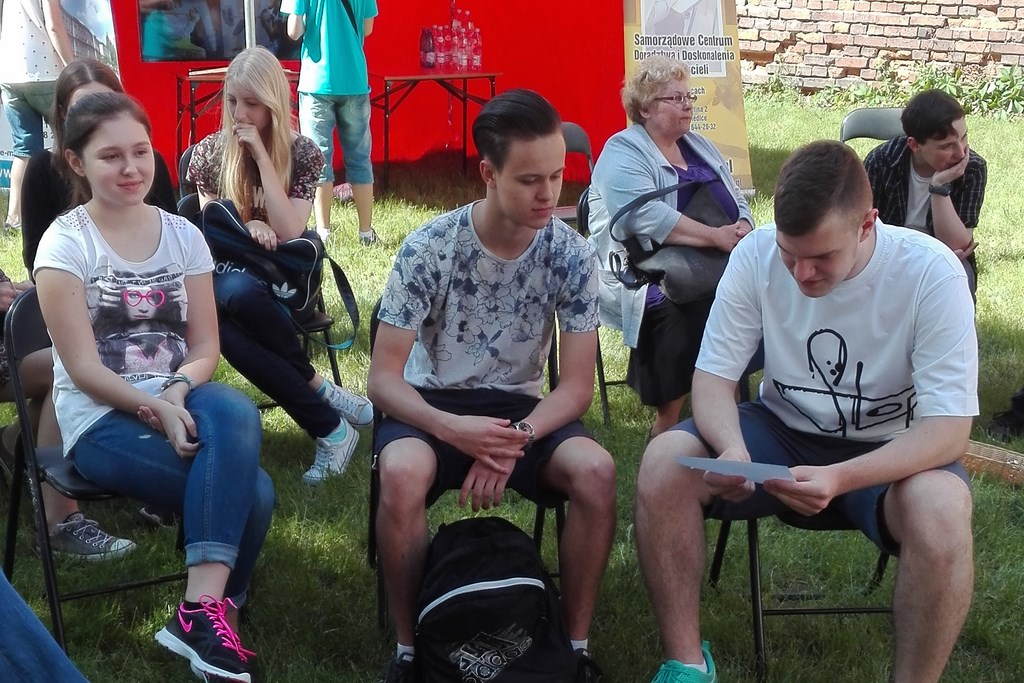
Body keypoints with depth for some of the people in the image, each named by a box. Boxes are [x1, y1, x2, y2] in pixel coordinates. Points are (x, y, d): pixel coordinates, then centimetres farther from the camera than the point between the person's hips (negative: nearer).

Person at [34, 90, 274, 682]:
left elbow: (206, 349, 4)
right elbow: (84, 368, -11)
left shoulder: (183, 235, 7)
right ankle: (215, 613, -13)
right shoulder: (65, 243, -5)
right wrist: (154, 408, -24)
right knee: (251, 490, -28)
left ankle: (204, 610, -33)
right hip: (102, 420, -4)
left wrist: (176, 393, -17)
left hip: (180, 402, 4)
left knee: (235, 412, -35)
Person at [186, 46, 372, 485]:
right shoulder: (210, 152, 4)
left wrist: (261, 156, -15)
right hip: (226, 274, 2)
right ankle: (329, 426, -26)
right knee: (225, 328, -38)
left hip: (280, 278, -2)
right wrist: (245, 228, -15)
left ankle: (329, 429, -26)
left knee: (236, 294, -41)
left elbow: (288, 234, -13)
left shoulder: (302, 153, -1)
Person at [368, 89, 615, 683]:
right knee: (403, 474, -36)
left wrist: (514, 440, -27)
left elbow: (577, 388, -9)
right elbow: (384, 377, -13)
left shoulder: (572, 255, -11)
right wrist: (451, 429, -32)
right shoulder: (429, 248, -16)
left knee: (597, 471, -29)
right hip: (431, 405, -1)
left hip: (520, 407, 2)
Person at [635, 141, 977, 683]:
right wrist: (732, 449, -31)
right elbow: (714, 375, -7)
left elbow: (950, 428, -23)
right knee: (664, 461, -24)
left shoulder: (931, 273, -21)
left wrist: (839, 478, -39)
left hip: (889, 450, -2)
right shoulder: (757, 255, -13)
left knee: (942, 511, -36)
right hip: (784, 430, 3)